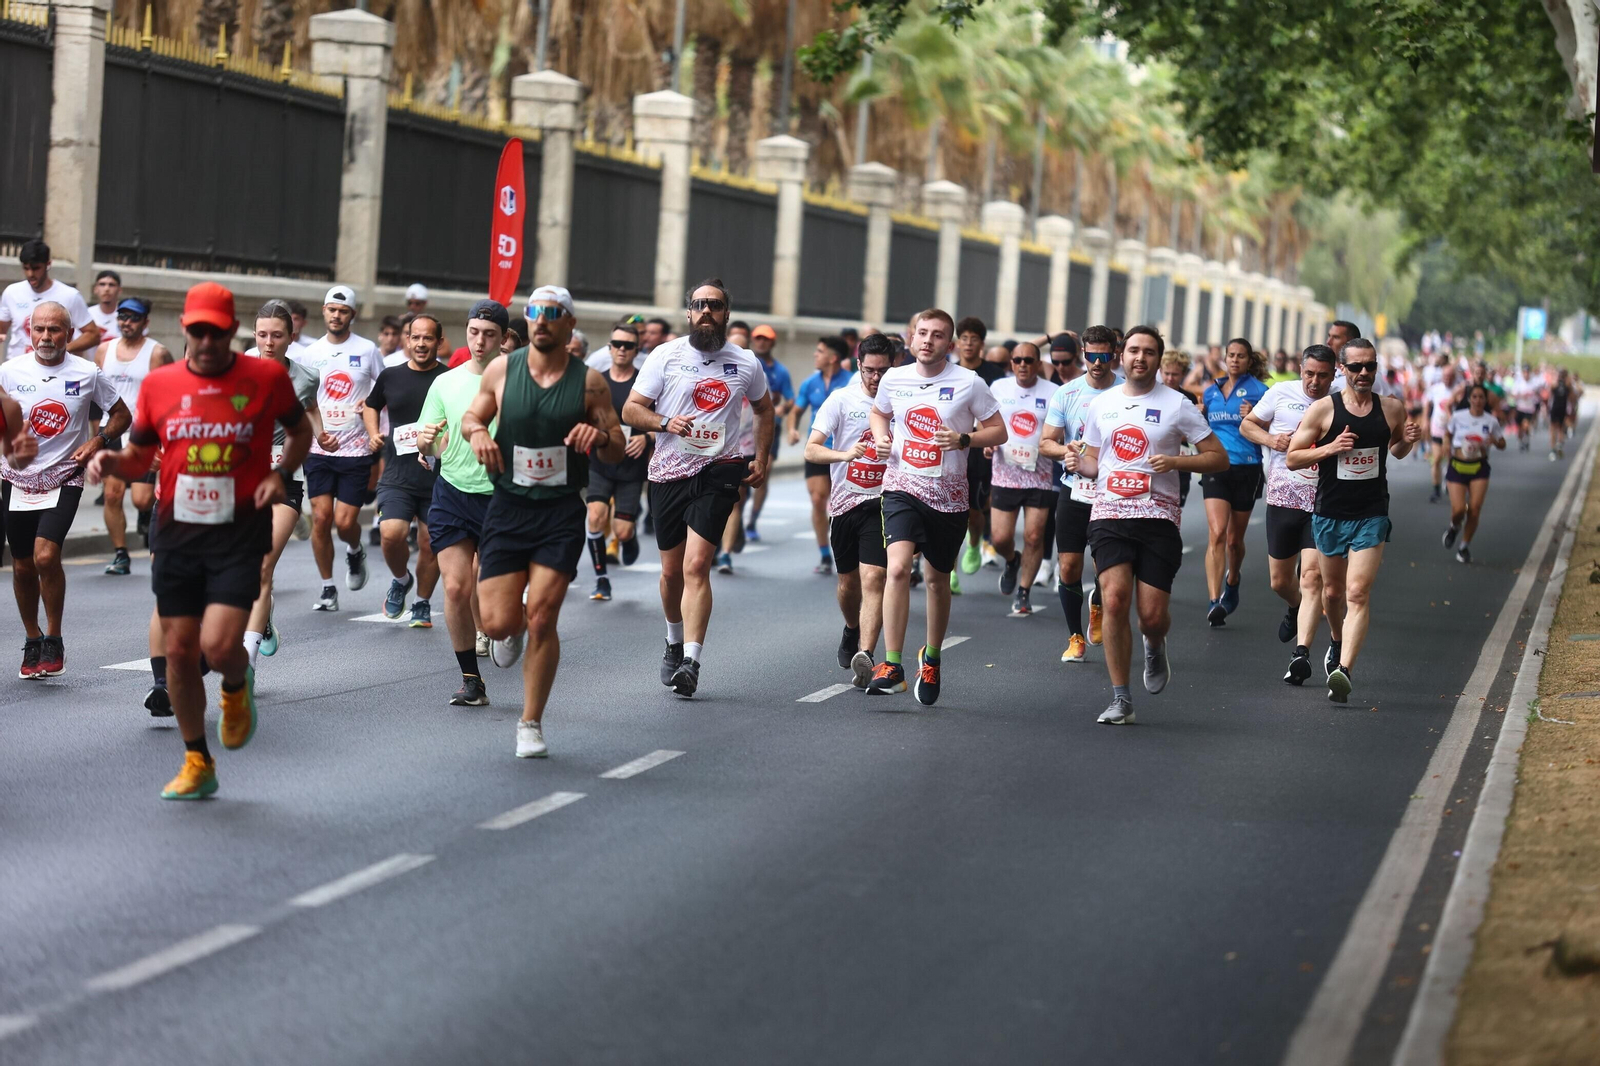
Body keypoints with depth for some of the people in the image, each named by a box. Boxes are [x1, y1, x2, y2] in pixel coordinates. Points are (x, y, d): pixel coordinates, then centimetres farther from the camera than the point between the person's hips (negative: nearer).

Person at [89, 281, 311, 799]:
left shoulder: (267, 377, -2)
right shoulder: (159, 384, 4)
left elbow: (299, 431, 15)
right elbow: (139, 456, 15)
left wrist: (281, 473, -3)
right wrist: (111, 461, -7)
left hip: (240, 535, -3)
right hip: (176, 535, 3)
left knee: (219, 645, -17)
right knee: (179, 650, 5)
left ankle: (237, 686, 21)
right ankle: (197, 764, 21)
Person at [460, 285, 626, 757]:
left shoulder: (589, 382, -1)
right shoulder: (501, 369, 2)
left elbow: (618, 450, 4)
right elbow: (472, 414, 15)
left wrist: (600, 437, -20)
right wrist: (476, 431, -9)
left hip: (562, 512, -1)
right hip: (508, 506, 1)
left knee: (541, 618, -9)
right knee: (498, 623, -5)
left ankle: (531, 723, 6)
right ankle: (514, 631, 36)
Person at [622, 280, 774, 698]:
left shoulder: (746, 364, 5)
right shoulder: (666, 355, 1)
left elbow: (764, 409, 24)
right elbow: (630, 409, 1)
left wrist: (761, 458, 13)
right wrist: (665, 423, -18)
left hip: (718, 473, -1)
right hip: (668, 472, 2)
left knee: (696, 566, -16)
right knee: (672, 569, 11)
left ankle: (691, 661, -20)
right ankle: (675, 643, 37)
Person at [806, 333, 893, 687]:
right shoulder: (841, 400, -1)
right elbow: (811, 449, -9)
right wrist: (844, 454, -26)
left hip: (883, 502, -1)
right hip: (845, 500, 1)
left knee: (873, 578, -17)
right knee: (848, 581, 14)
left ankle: (865, 656, -26)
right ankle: (851, 631, 45)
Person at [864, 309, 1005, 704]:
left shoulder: (969, 383, -5)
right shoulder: (893, 379, 3)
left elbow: (998, 432, 1)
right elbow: (879, 413, 23)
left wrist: (963, 440, -17)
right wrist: (880, 437, 2)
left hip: (948, 493, 0)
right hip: (902, 486, 0)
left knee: (938, 579, 13)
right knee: (898, 568, -21)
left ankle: (931, 659, 36)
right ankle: (892, 664, -19)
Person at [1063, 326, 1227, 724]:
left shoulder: (1176, 405, 1)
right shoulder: (1101, 404, 12)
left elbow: (1219, 458, 2)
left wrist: (1175, 461, -14)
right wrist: (1078, 463, 0)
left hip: (1157, 517, -2)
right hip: (1109, 514, 2)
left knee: (1152, 614, -6)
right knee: (1115, 599, -14)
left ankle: (1155, 647, 34)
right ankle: (1120, 699, -5)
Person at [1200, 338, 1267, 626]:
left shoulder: (1258, 391, -2)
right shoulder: (1211, 391, 11)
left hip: (1247, 469, -2)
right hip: (1216, 469, 2)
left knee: (1235, 539, 10)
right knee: (1217, 533, -15)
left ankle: (1232, 580, 42)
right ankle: (1214, 602, -21)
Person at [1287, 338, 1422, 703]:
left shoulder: (1392, 409, 1)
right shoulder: (1323, 409, -6)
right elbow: (1292, 457, -3)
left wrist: (1408, 440, -4)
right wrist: (1329, 448, -18)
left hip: (1371, 518, -1)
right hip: (1329, 516, 1)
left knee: (1358, 593, -15)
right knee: (1332, 591, 16)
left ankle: (1344, 670, -24)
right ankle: (1339, 644, 46)